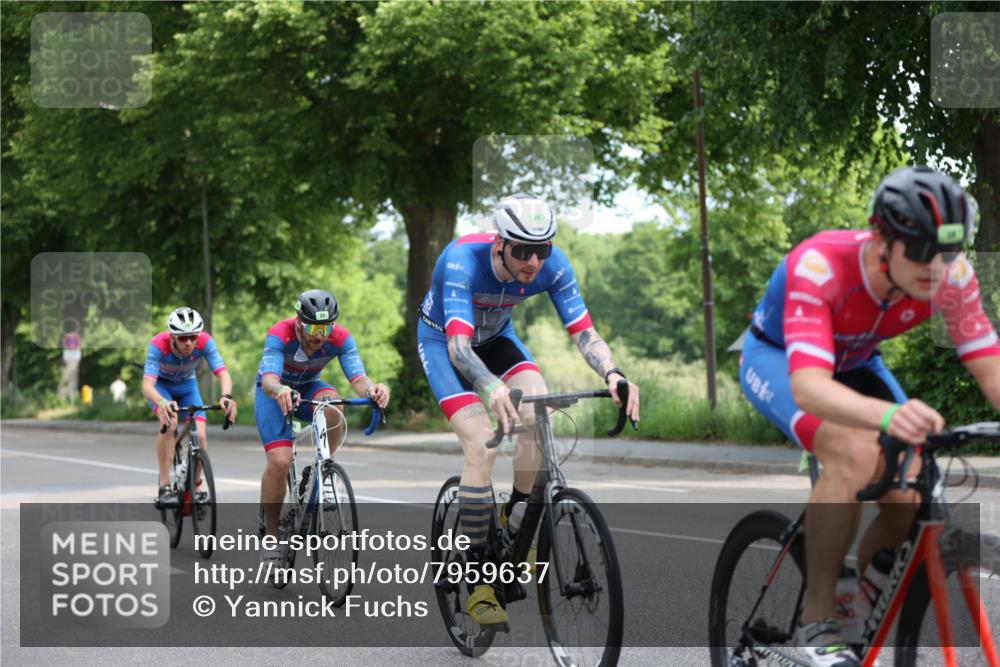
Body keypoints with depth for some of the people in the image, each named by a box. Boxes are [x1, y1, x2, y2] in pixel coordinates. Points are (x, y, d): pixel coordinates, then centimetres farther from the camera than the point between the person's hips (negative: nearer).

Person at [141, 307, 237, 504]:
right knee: (169, 421, -32)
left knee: (200, 436, -15)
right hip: (160, 385, -2)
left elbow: (223, 373, -37)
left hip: (187, 385, 2)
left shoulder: (205, 341, -30)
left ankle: (197, 485, 12)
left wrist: (226, 397, -59)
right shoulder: (158, 345, -36)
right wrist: (162, 403, -66)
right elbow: (147, 385, -45)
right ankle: (164, 486, -23)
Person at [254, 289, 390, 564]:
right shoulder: (280, 335, -33)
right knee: (280, 461, -21)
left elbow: (358, 378, -36)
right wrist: (280, 391, -69)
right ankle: (270, 537, -5)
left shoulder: (340, 338, -26)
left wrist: (372, 389, -60)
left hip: (308, 387, 2)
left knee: (333, 409, -35)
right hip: (274, 391, -2)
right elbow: (269, 379, -46)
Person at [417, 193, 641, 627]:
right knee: (482, 447, -22)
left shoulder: (553, 266, -25)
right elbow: (458, 346, -46)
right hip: (442, 341, -4)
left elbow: (583, 332, -26)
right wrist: (492, 387, -65)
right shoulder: (463, 259, -37)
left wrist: (612, 374, -47)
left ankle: (515, 521, -1)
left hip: (495, 336, 4)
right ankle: (478, 581, -12)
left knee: (539, 416, -25)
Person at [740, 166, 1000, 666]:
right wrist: (887, 414, -71)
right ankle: (817, 621, -18)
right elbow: (808, 387, -51)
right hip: (776, 357, -5)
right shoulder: (820, 266, -40)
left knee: (912, 496, -15)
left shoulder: (950, 275, -26)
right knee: (854, 453, -33)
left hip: (851, 362, 5)